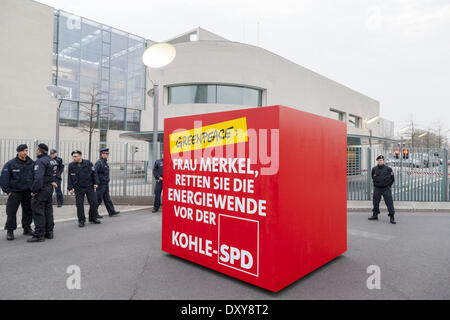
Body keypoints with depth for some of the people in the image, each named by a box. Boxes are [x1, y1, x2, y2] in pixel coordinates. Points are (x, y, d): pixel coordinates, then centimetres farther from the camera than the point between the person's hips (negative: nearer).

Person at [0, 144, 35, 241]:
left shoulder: (31, 163, 4)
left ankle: (27, 228, 24)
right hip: (14, 192, -3)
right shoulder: (10, 164, -5)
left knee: (28, 211, 10)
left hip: (28, 192, 3)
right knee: (11, 212, 0)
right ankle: (10, 231, 13)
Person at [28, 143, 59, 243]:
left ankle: (39, 235, 0)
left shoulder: (40, 161, -17)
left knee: (38, 212, -3)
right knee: (48, 210, 15)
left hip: (41, 189, -9)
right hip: (50, 187, 9)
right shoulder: (53, 160, 12)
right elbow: (54, 174, 15)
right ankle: (49, 232, 22)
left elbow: (38, 178, -24)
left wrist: (34, 190, -19)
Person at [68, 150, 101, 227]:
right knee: (79, 205, 0)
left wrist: (96, 183, -3)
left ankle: (93, 218, 19)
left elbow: (94, 173, 4)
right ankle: (81, 221, 14)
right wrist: (70, 188, -1)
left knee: (94, 202, 1)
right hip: (78, 188, 0)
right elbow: (69, 177, 4)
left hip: (89, 187, 0)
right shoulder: (71, 166, -1)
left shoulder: (88, 163, -3)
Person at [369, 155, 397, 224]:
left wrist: (389, 185, 4)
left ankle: (392, 217, -2)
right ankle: (375, 215, 23)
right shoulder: (374, 169, 4)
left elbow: (393, 178, 7)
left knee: (389, 202, -6)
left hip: (386, 188, -3)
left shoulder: (388, 169, -3)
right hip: (377, 188, 3)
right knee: (375, 202, 9)